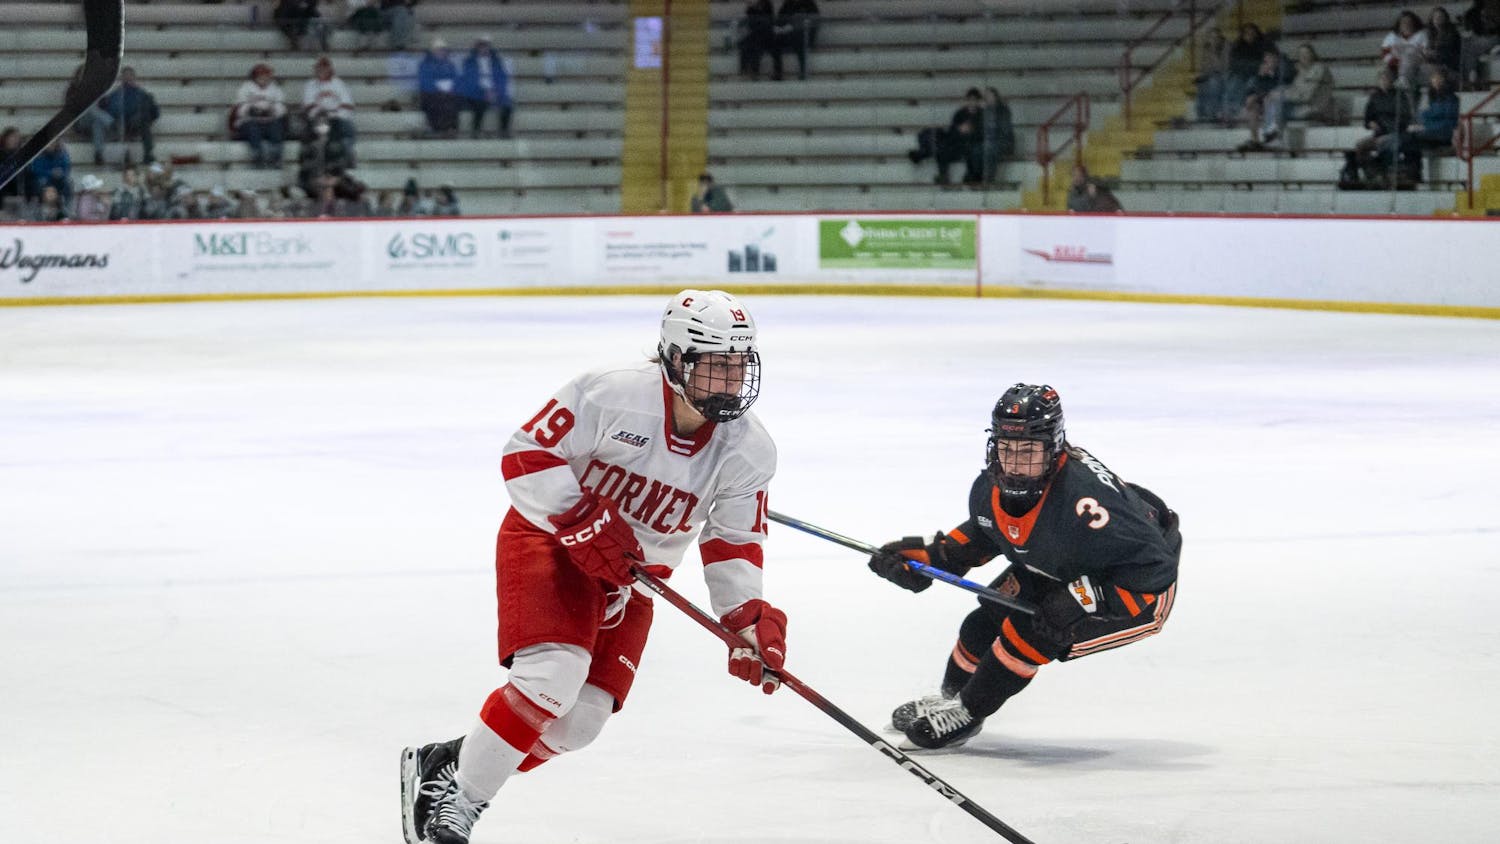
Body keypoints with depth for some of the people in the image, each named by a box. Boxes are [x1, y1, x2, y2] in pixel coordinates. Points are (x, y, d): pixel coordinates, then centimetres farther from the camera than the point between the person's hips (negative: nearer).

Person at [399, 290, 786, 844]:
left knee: (580, 720, -3)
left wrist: (748, 618, -14)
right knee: (554, 673, -27)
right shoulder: (612, 394, -25)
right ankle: (449, 795, -15)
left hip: (632, 573, 6)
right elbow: (526, 452, -20)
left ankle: (445, 765, 14)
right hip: (548, 538, -6)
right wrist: (582, 523, -29)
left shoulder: (748, 451, -10)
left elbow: (734, 542, 0)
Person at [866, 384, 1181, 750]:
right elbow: (982, 533, 10)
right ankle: (953, 695, 33)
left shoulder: (1084, 497, -40)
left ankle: (967, 713, -2)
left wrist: (1084, 598, -39)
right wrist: (930, 557, -3)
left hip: (1144, 595, -8)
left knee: (1033, 629, -22)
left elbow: (1155, 567, -36)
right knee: (988, 620, 4)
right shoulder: (990, 488, -16)